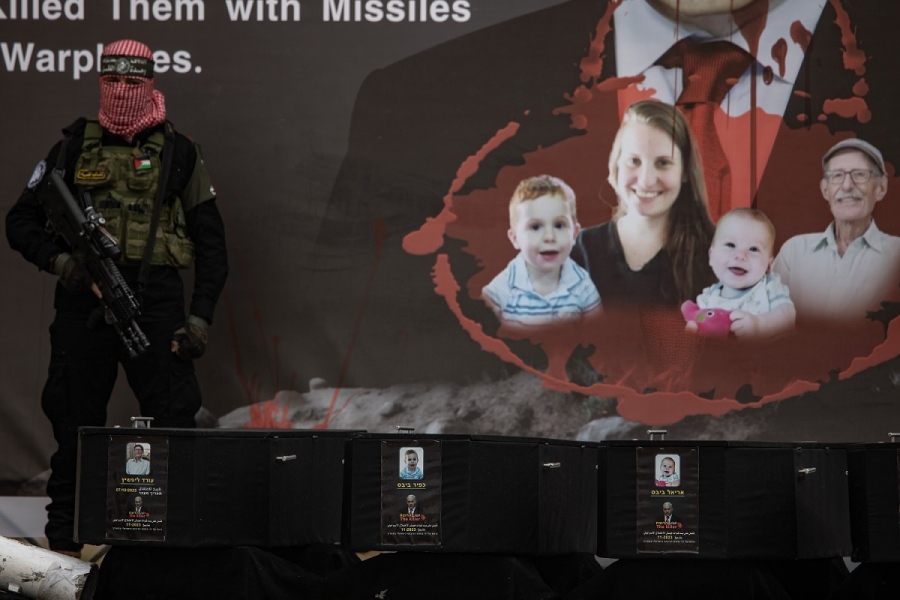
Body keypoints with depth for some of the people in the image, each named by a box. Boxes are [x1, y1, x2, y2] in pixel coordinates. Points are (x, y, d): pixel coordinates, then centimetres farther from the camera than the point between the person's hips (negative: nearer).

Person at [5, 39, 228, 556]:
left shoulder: (179, 153, 8)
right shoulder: (74, 147, 10)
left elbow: (211, 243, 9)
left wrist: (201, 317, 0)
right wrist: (57, 259, -8)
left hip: (156, 304, -1)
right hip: (83, 301, 1)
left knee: (173, 419, -5)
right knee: (75, 421, 6)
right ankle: (64, 540, 17)